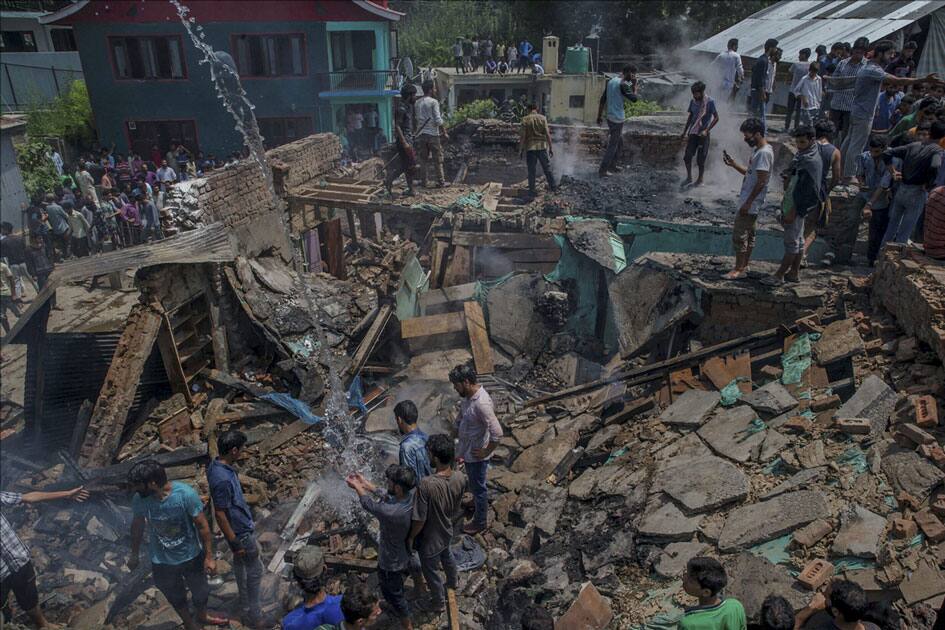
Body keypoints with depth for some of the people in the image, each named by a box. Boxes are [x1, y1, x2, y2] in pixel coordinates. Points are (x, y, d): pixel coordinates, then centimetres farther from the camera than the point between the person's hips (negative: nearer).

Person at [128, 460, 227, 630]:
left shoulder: (186, 494, -32)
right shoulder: (139, 499, -23)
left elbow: (202, 525, -20)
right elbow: (138, 525, -2)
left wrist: (209, 556, -13)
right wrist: (134, 555, 11)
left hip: (191, 555, -1)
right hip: (162, 561, 1)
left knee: (200, 591, 24)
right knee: (176, 597, 25)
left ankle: (202, 616, 57)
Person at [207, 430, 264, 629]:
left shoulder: (217, 463, -6)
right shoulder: (222, 479, -36)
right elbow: (220, 514, -28)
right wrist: (234, 542, -19)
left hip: (241, 524, 9)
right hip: (241, 531, -9)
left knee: (240, 564, 26)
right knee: (255, 570, 6)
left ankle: (245, 602, 46)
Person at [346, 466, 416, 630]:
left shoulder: (392, 512, -45)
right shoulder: (410, 496, -23)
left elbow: (368, 504, -23)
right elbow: (386, 497, -2)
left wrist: (356, 486, -5)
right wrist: (366, 484, 3)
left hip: (391, 561, -7)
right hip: (402, 554, 7)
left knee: (392, 593, 20)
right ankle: (399, 608, 62)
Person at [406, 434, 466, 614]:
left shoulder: (426, 484, -40)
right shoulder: (460, 478, -20)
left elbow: (419, 519, -28)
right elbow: (457, 508, -2)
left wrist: (411, 537, -9)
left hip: (430, 538, -6)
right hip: (447, 531, 6)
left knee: (430, 571, 23)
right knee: (446, 556, 36)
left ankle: (438, 603, 47)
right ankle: (452, 582, 63)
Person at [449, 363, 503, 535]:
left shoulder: (482, 403, -36)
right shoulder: (469, 395, -7)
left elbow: (497, 433, -36)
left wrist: (486, 452, -21)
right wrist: (461, 447, 17)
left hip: (476, 454, -8)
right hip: (467, 450, 8)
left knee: (478, 487, 13)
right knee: (474, 483, 31)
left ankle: (480, 522, 32)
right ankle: (479, 502, 56)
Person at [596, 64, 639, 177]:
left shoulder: (611, 81, 10)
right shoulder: (623, 84, -17)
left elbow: (602, 100, 12)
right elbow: (634, 99, -19)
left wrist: (600, 116, 17)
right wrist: (634, 85, -7)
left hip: (610, 117, 9)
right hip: (617, 119, -9)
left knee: (619, 143, 23)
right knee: (612, 146, -1)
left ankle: (612, 166, 31)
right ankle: (602, 170, 3)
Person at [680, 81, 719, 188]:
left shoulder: (710, 102, -11)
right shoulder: (693, 101, 4)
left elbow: (716, 118, -9)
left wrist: (706, 130, -18)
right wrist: (685, 131, 15)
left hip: (703, 134, -5)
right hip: (693, 132, 5)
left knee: (700, 160, 2)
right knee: (687, 156, -4)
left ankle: (700, 180, 18)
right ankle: (689, 178, 11)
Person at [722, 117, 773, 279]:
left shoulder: (764, 153, -20)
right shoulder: (758, 150, 11)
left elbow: (761, 181, -23)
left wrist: (748, 203, -22)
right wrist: (733, 164, 9)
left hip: (751, 203, -10)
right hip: (749, 201, 10)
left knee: (739, 234, -6)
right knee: (748, 234, 16)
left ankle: (739, 269, 3)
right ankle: (744, 266, 25)